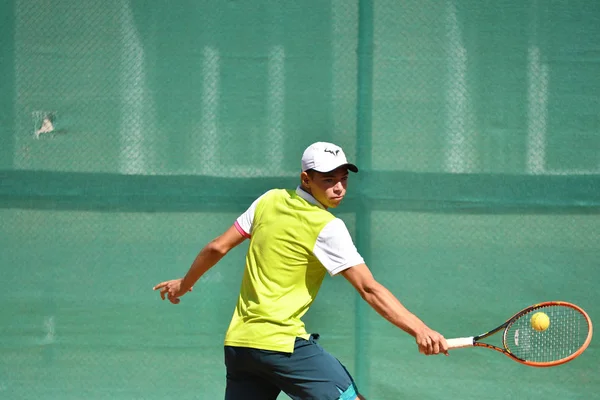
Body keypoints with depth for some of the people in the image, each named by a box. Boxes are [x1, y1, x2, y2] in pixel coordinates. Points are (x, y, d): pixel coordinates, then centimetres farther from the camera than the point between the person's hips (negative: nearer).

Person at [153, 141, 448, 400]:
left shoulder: (270, 201, 7)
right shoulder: (327, 228, -11)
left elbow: (217, 248, 13)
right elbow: (369, 289, -19)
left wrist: (184, 283, 29)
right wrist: (419, 329, -23)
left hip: (237, 342, 8)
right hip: (282, 343, -8)